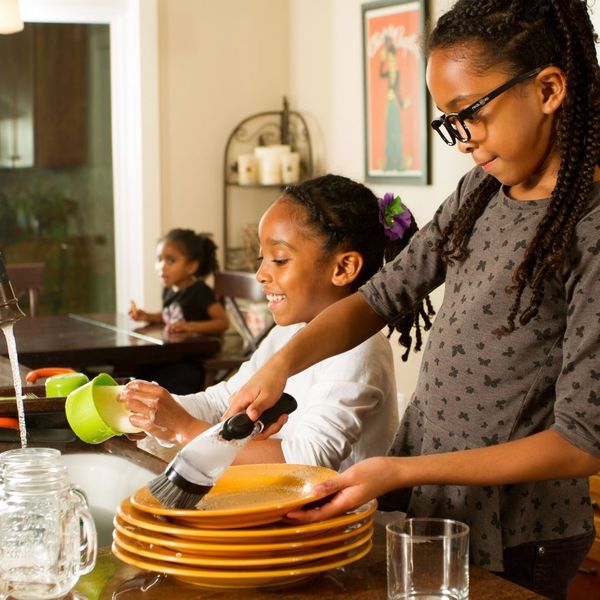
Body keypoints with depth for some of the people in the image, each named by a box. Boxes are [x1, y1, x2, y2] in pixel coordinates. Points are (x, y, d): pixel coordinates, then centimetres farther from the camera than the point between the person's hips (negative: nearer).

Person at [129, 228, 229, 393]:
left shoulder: (200, 292, -10)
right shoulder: (169, 291, 13)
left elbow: (223, 322, -15)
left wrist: (190, 326, -26)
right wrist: (147, 316, 13)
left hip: (192, 361, -8)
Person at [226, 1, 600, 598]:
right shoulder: (481, 190, 3)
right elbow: (386, 293, 9)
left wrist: (401, 471, -26)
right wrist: (286, 360, -10)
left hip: (506, 546, -7)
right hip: (417, 502, 7)